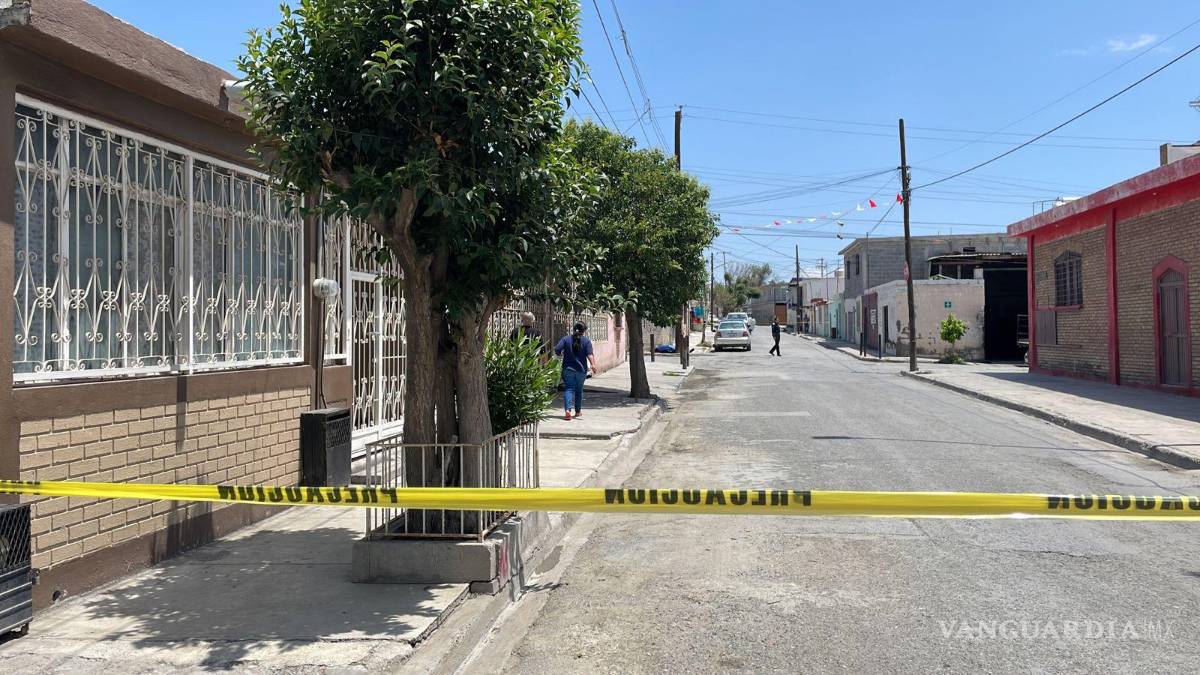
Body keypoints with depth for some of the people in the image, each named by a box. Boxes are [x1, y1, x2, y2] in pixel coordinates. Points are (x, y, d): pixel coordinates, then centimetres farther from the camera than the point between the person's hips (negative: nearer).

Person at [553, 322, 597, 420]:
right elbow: (589, 354, -15)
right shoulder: (586, 341, 0)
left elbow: (557, 350, -9)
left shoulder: (566, 339, 2)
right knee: (579, 390, 16)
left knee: (569, 389, -4)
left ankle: (568, 410, -24)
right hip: (581, 369, 0)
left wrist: (561, 355, 11)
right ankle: (578, 411, 28)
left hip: (568, 369, 0)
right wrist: (593, 365, -25)